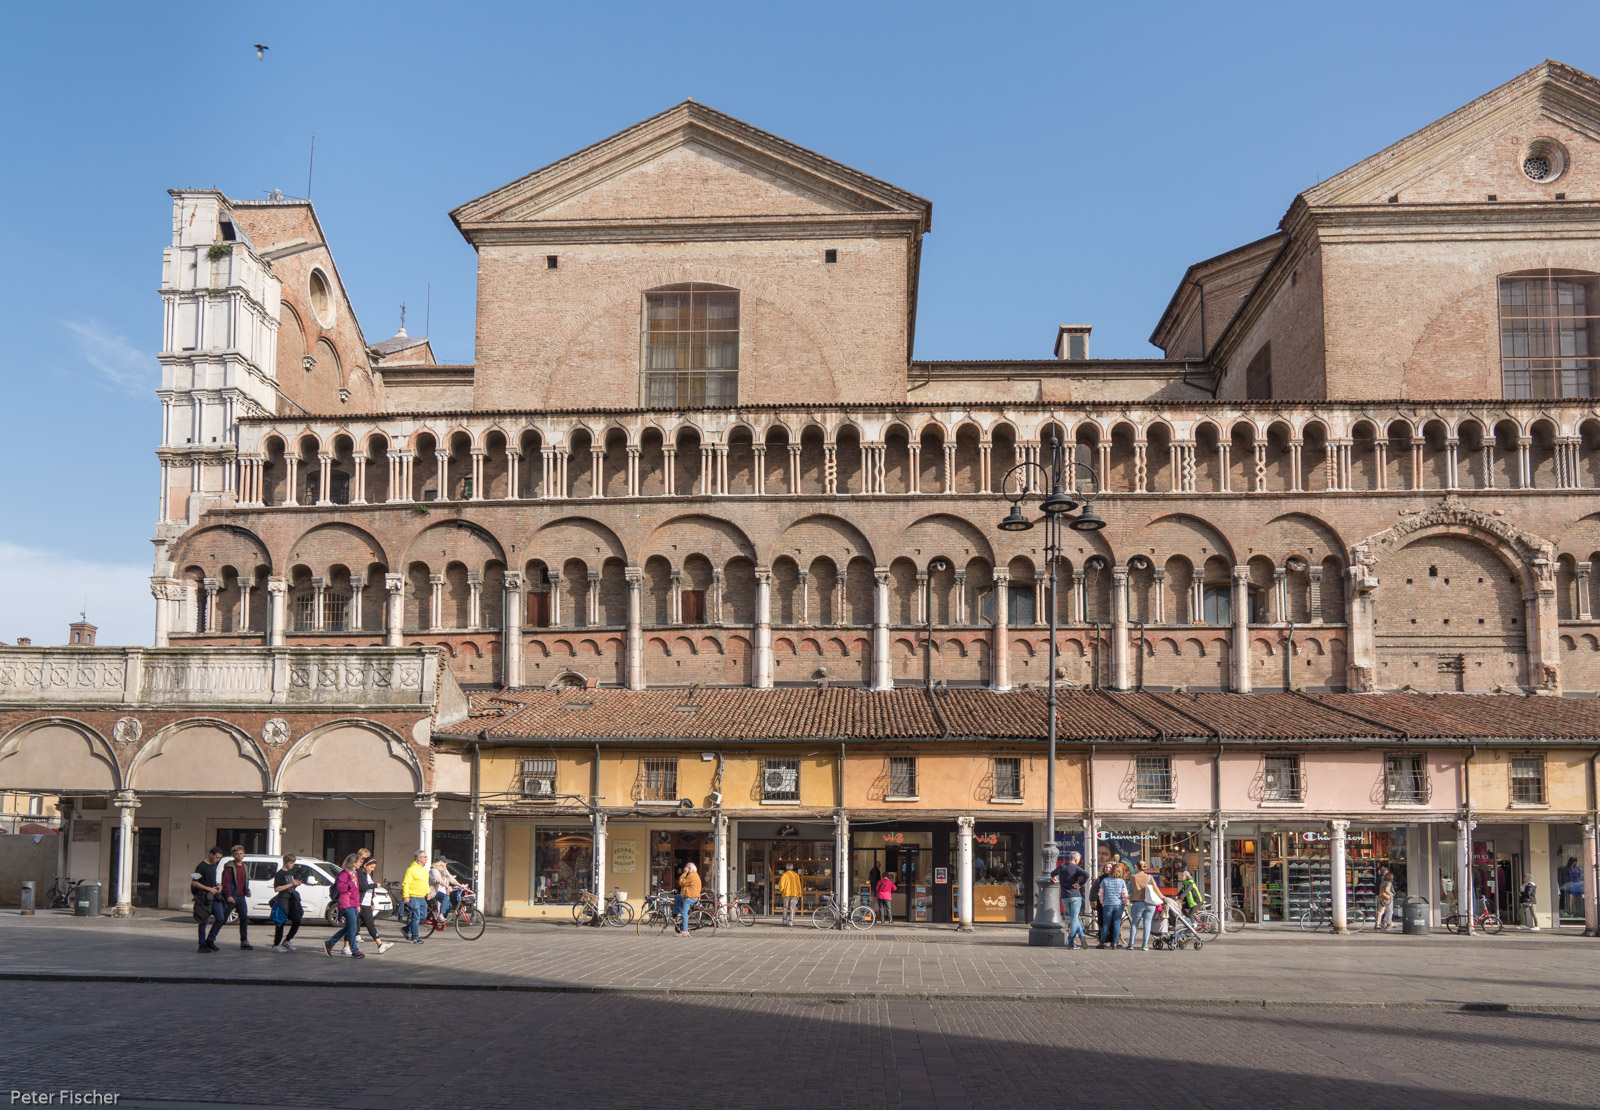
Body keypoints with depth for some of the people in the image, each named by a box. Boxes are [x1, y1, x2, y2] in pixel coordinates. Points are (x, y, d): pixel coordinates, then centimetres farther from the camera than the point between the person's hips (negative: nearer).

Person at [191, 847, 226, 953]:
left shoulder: (215, 865, 14)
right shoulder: (201, 866, -9)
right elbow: (194, 883, -13)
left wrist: (218, 885, 7)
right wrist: (209, 889, -16)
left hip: (214, 896, 7)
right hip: (204, 897, -7)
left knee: (221, 919, -1)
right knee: (204, 921, -1)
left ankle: (210, 940, 11)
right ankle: (202, 945, 8)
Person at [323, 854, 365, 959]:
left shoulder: (354, 873, 20)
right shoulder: (344, 873, -9)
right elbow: (340, 887, -21)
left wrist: (358, 905, 26)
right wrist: (351, 883, -26)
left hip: (353, 905, 10)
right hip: (346, 904, -10)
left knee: (348, 928, 13)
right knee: (352, 927, -9)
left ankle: (329, 944, 24)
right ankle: (355, 951, -5)